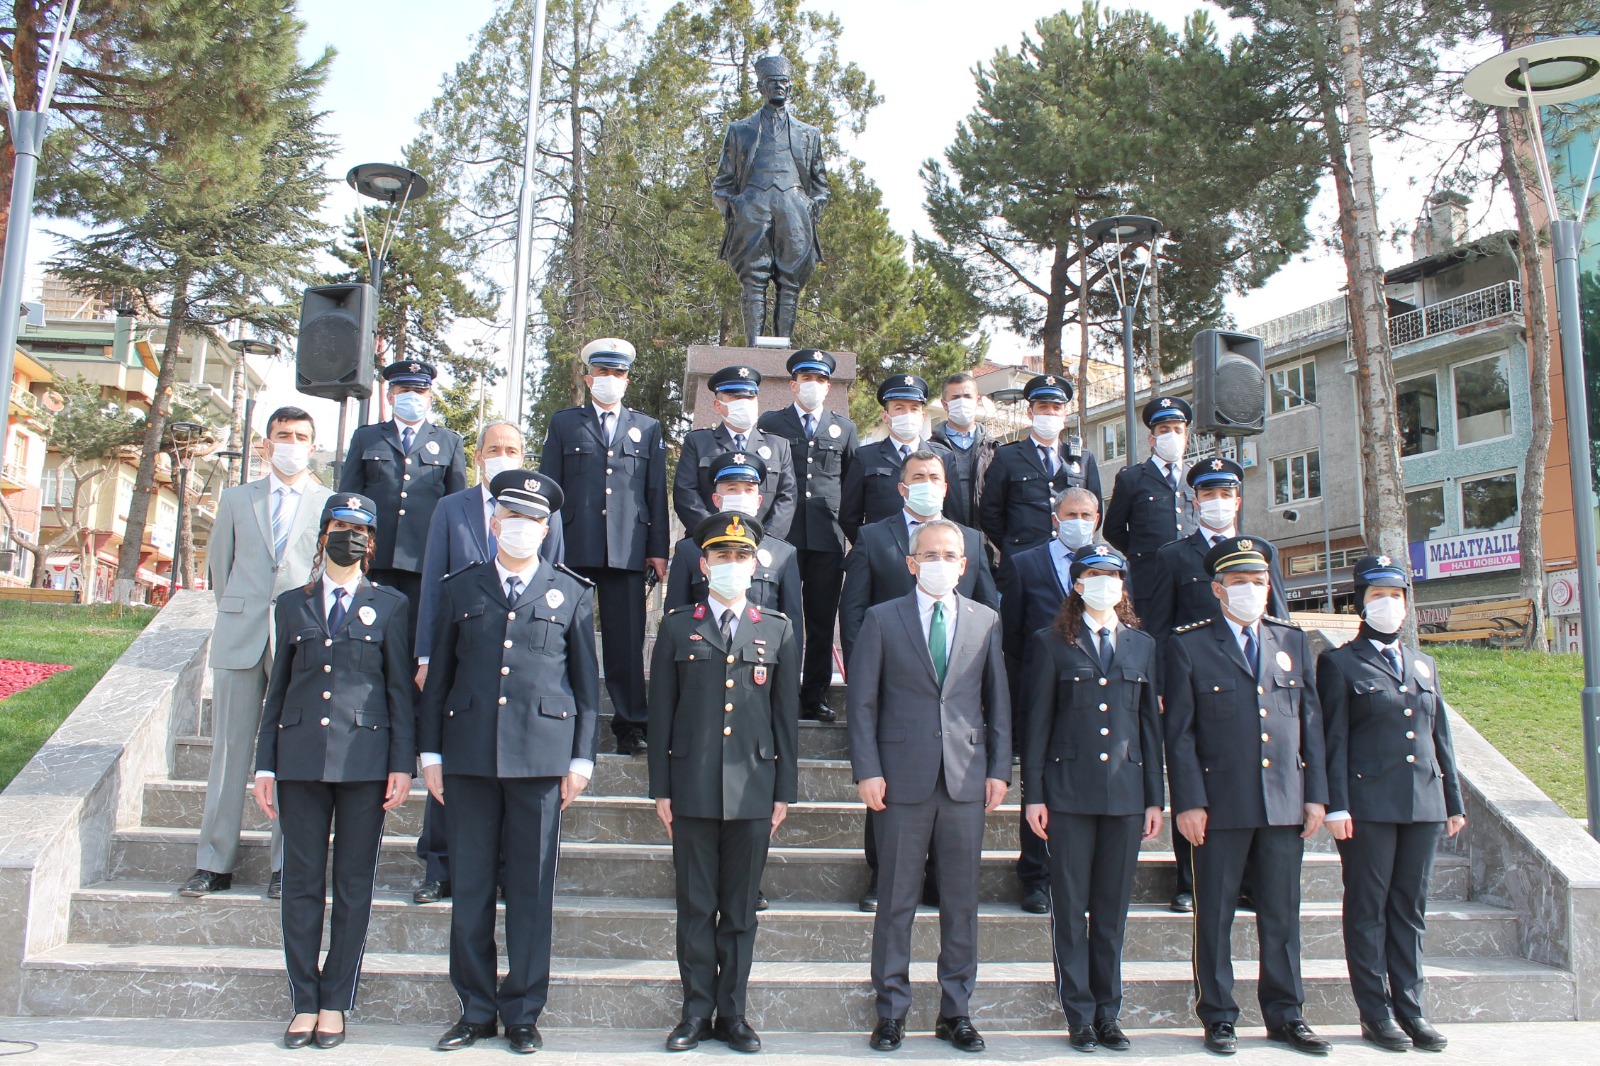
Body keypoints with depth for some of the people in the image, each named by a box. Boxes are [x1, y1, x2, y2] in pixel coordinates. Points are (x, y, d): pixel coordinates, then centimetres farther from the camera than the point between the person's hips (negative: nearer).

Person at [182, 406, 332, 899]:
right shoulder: (236, 499, 14)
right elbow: (218, 563, 18)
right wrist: (235, 613, 13)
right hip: (240, 638, 2)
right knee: (229, 751, 4)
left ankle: (287, 867, 7)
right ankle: (214, 864, 12)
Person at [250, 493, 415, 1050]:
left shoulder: (389, 606, 5)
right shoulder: (292, 605, 11)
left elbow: (402, 690, 3)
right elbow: (278, 687, 13)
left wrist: (403, 765, -3)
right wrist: (265, 764, 8)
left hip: (364, 760, -2)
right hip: (301, 759, 2)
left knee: (353, 884, 4)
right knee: (301, 882, 5)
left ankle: (336, 1003, 14)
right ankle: (304, 1002, 16)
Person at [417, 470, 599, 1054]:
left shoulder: (571, 594, 9)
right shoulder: (460, 589, 12)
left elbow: (587, 682, 8)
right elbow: (438, 675, 12)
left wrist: (582, 758, 3)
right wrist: (430, 753, 7)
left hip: (541, 756, -1)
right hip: (470, 755, 1)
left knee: (532, 887, 3)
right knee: (471, 885, 6)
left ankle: (522, 1012, 15)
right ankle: (475, 1010, 19)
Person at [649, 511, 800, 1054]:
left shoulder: (778, 631, 8)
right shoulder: (677, 627, 6)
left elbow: (787, 716, 7)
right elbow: (661, 713, 5)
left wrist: (784, 791, 3)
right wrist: (661, 789, 1)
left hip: (753, 790, 1)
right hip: (693, 790, 0)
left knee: (740, 908, 8)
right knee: (695, 906, 5)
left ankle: (732, 1013, 18)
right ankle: (696, 1011, 17)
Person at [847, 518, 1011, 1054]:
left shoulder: (985, 621, 9)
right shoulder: (883, 619, 3)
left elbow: (998, 701, 10)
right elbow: (862, 701, 1)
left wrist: (999, 769, 3)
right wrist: (867, 770, -7)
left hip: (967, 779, 2)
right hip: (903, 778, -2)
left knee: (961, 902, 7)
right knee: (896, 901, 5)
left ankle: (955, 1013, 19)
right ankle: (891, 1012, 17)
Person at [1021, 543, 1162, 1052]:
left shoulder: (1142, 645, 11)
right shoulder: (1052, 643, 2)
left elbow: (1150, 722, 11)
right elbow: (1036, 722, 1)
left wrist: (1154, 797, 7)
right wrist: (1034, 794, -3)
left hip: (1126, 793, 3)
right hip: (1069, 792, -2)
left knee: (1113, 910, 9)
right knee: (1071, 908, 3)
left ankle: (1108, 1015, 19)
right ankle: (1080, 1016, 13)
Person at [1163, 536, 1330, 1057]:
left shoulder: (1293, 641, 12)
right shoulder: (1189, 646, 0)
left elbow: (1311, 722, 12)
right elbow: (1179, 733, -3)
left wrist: (1316, 795, 6)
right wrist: (1188, 802, -9)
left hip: (1285, 803, 3)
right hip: (1221, 804, -3)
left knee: (1282, 913, 10)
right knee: (1215, 916, 5)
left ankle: (1285, 1015, 22)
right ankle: (1219, 1017, 16)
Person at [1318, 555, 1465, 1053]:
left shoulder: (1424, 664, 17)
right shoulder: (1339, 663, 1)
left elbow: (1440, 737, 17)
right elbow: (1334, 741, -5)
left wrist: (1454, 801, 13)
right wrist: (1336, 806, -12)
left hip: (1424, 805, 5)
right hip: (1368, 804, -5)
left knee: (1411, 909, 9)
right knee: (1368, 909, 2)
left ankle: (1409, 1008, 16)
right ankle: (1376, 1013, 9)